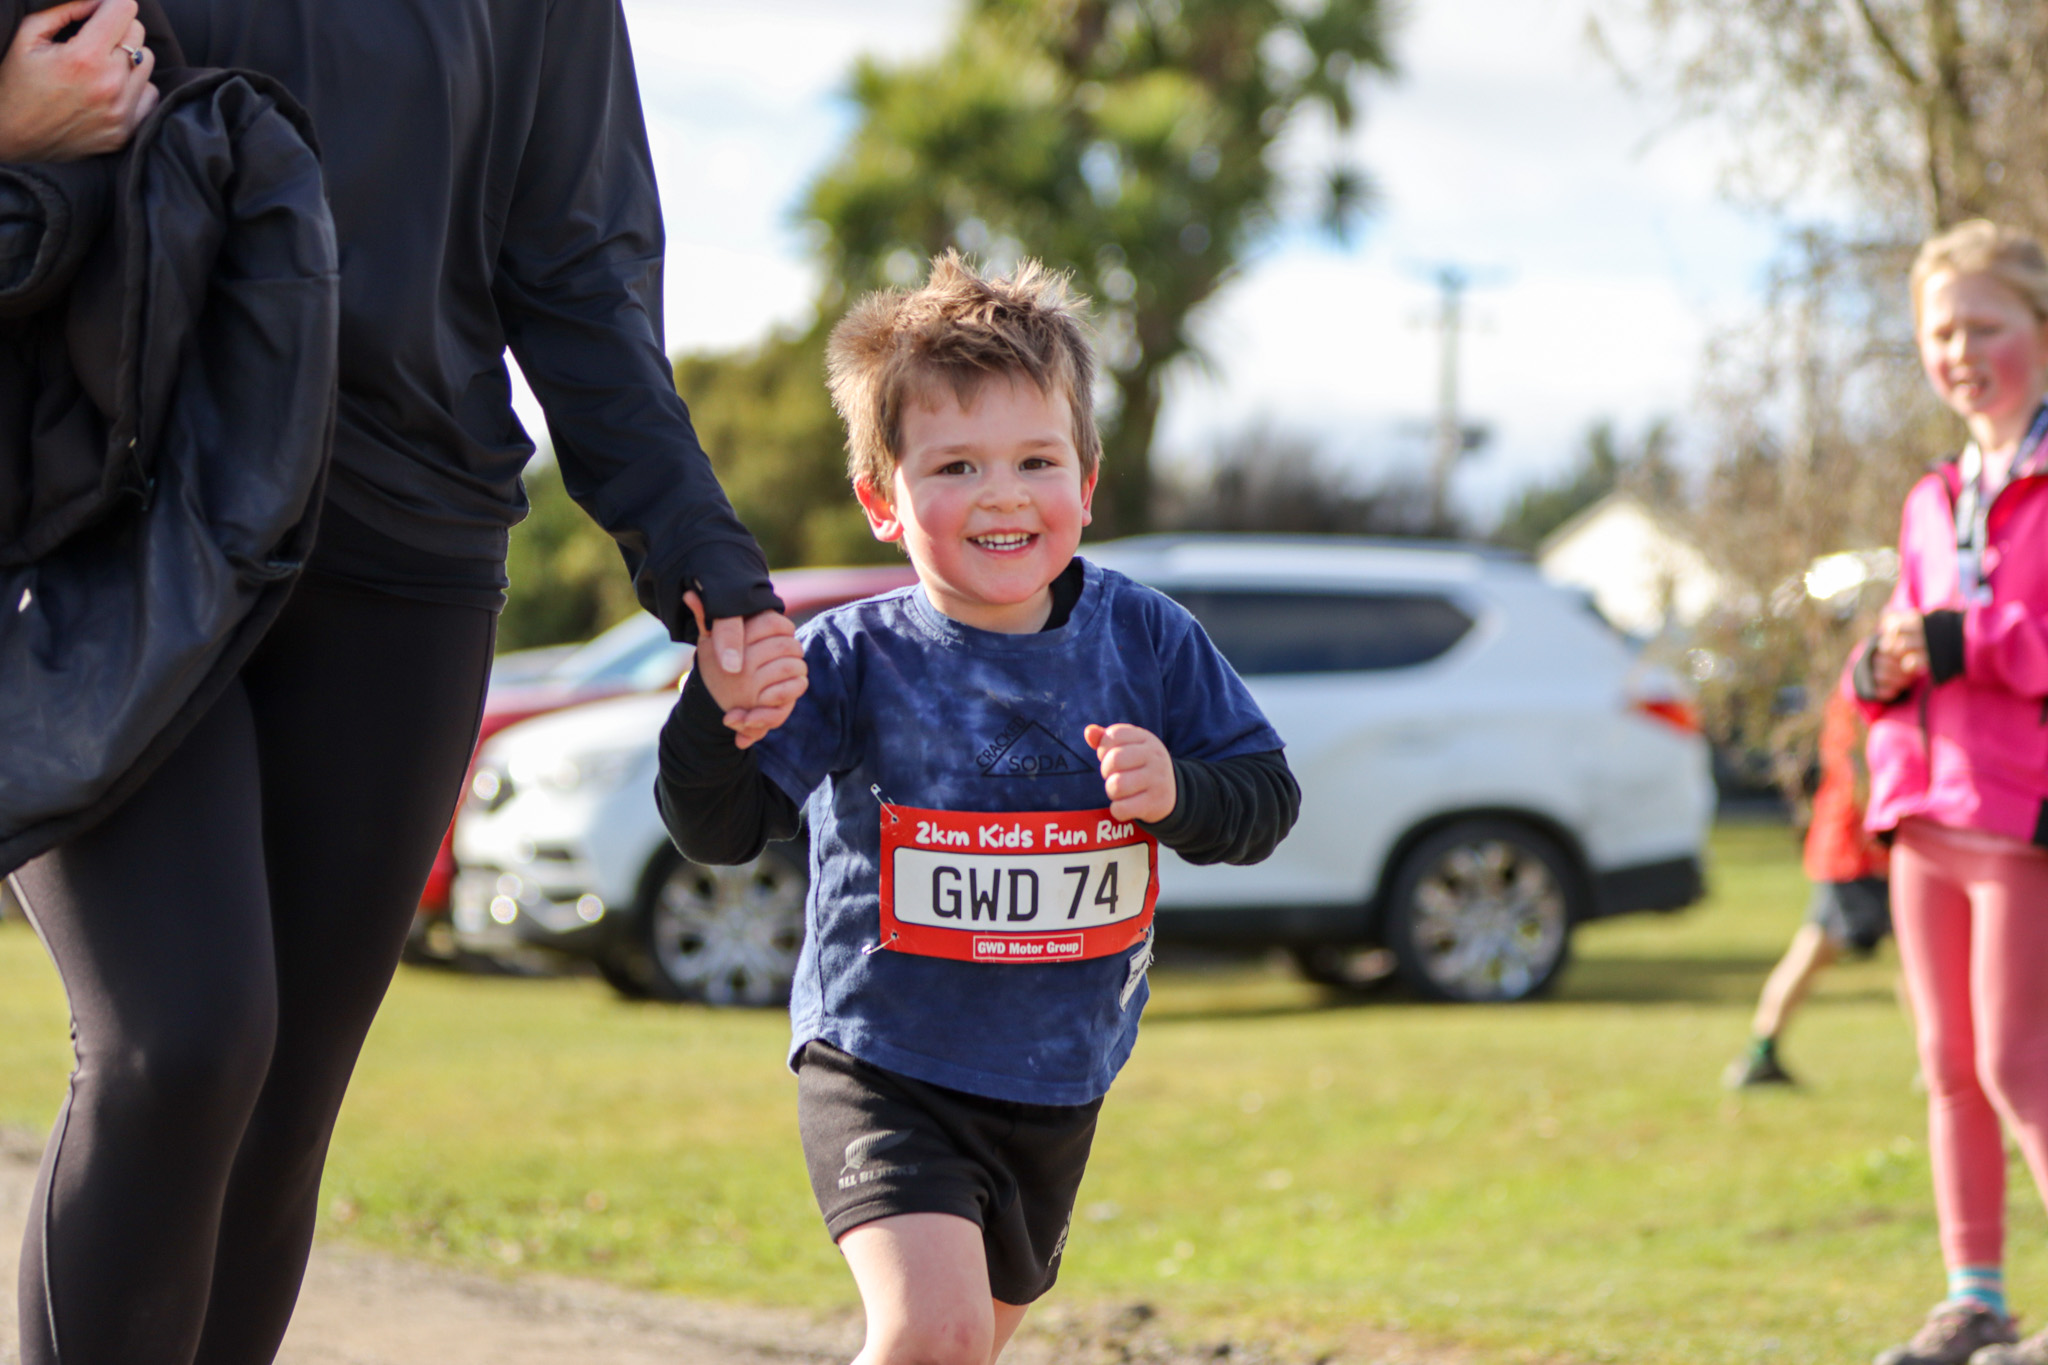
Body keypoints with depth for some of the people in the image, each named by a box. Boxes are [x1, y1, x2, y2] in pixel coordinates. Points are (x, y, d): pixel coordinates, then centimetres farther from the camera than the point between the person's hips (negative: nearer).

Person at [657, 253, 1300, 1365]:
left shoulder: (1143, 639, -5)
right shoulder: (856, 659, -15)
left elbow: (1266, 796, 0)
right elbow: (721, 833, -20)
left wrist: (1180, 796, -22)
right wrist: (719, 716, -40)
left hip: (1058, 1089, 5)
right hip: (884, 1071, -4)